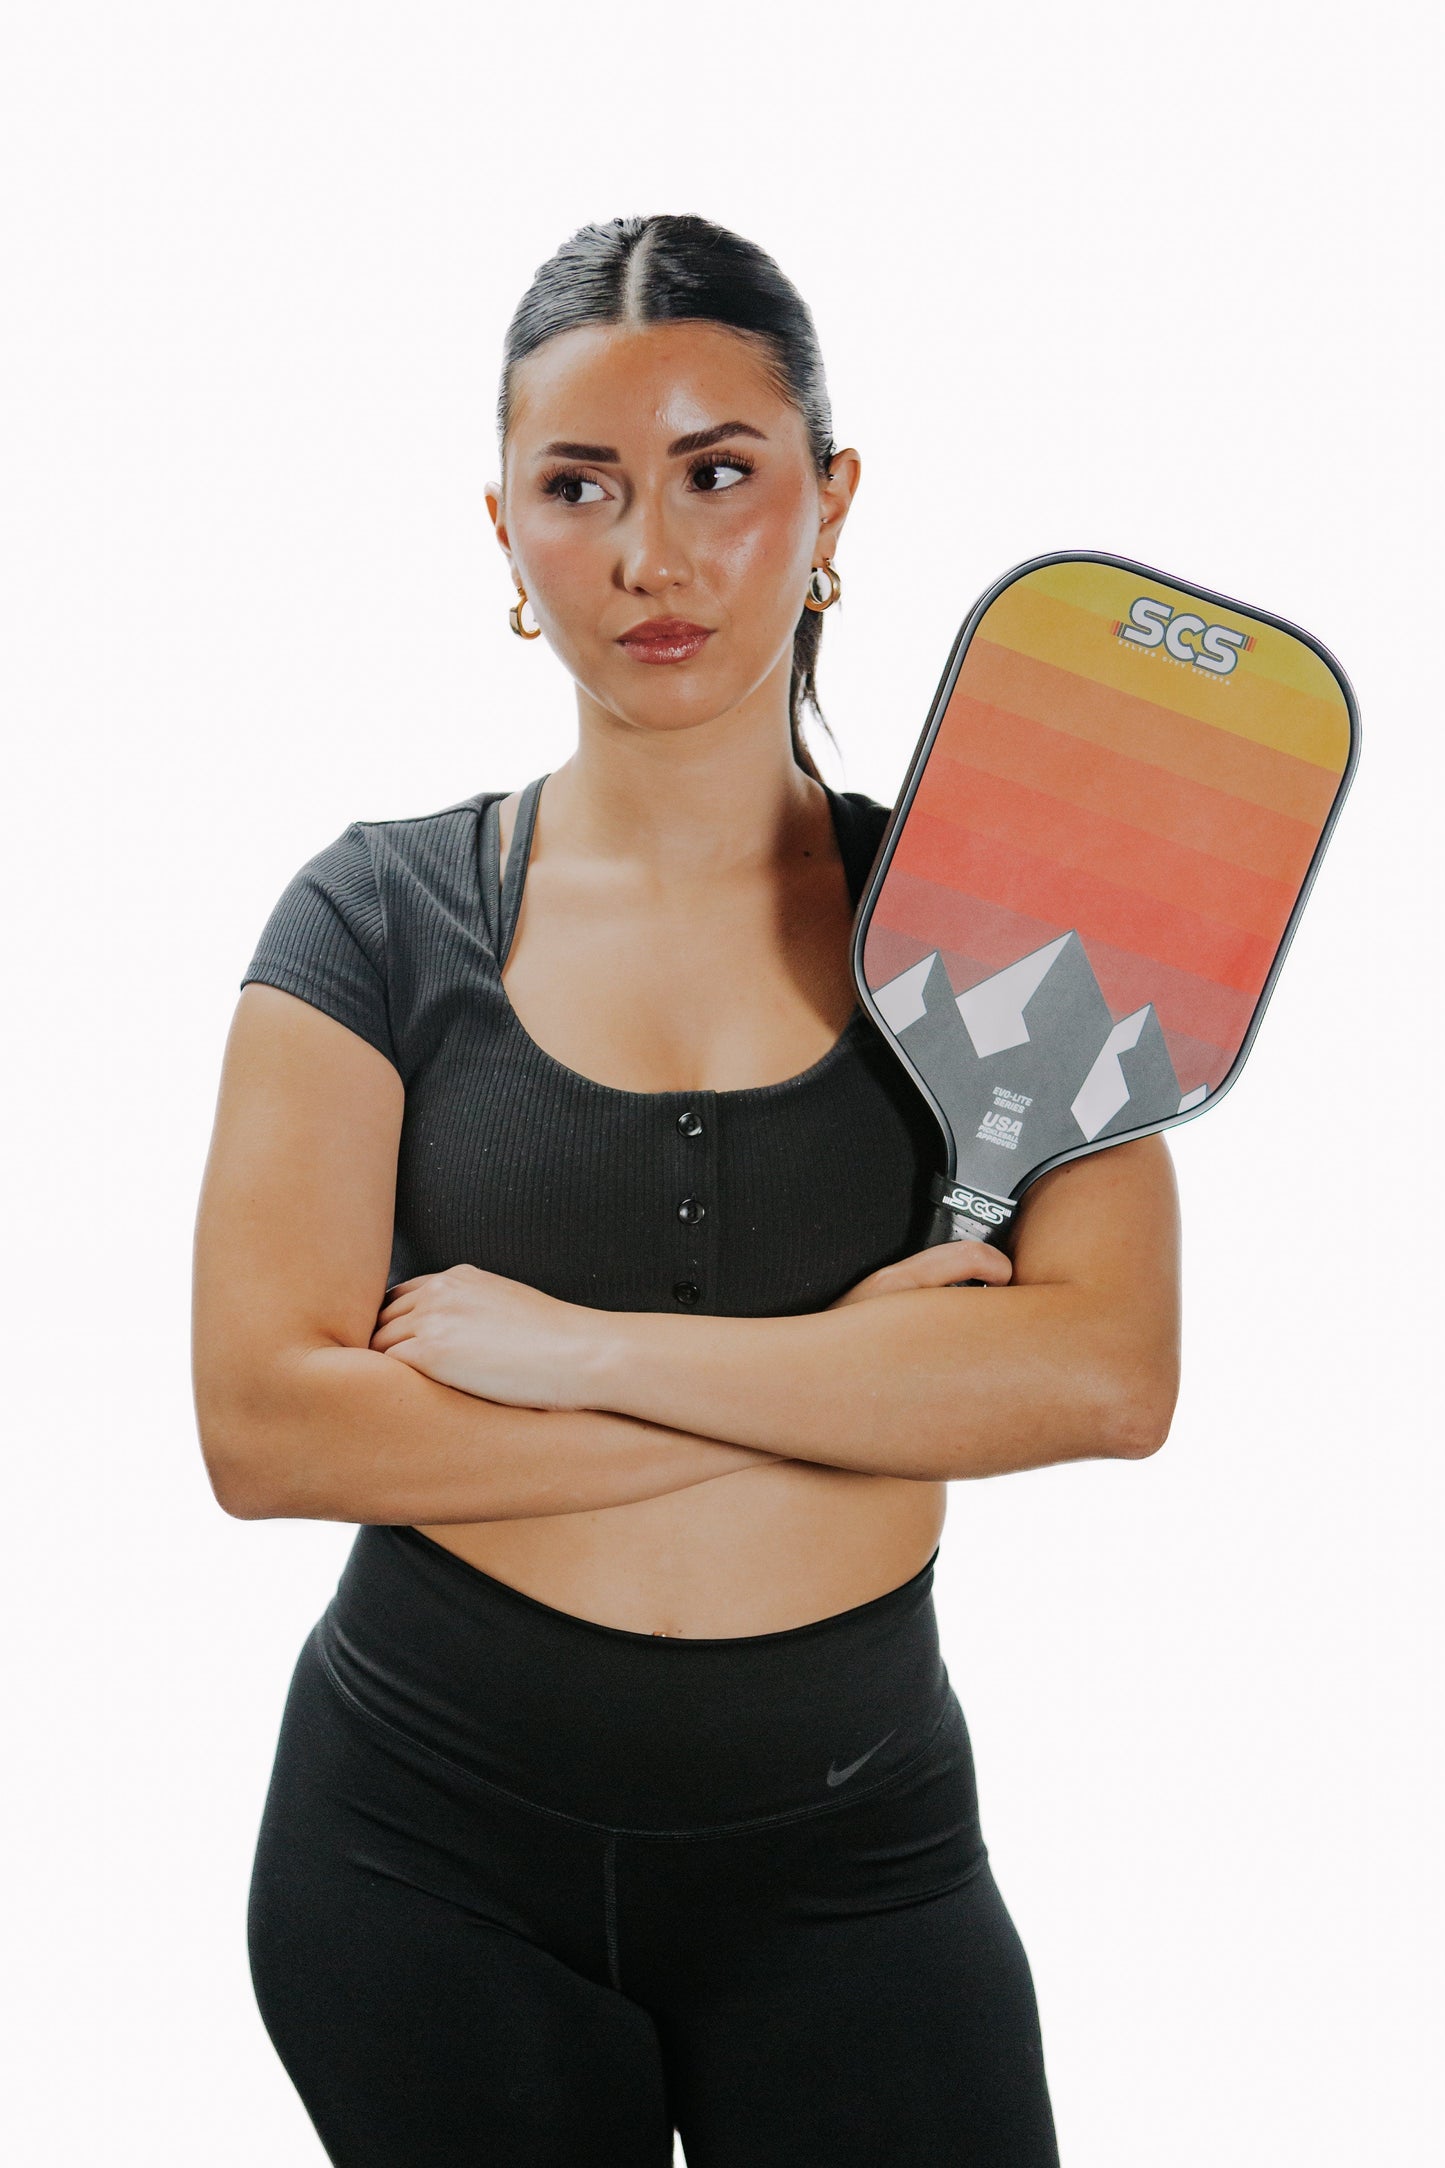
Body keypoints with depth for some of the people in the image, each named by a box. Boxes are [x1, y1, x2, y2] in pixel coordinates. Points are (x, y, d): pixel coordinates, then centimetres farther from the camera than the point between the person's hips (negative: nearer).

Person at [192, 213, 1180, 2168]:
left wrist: (574, 1348, -18)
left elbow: (1110, 1371, -16)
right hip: (434, 1849, 0)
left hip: (847, 1849, 0)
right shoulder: (385, 918, -3)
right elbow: (265, 1423, -14)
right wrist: (833, 1375, -15)